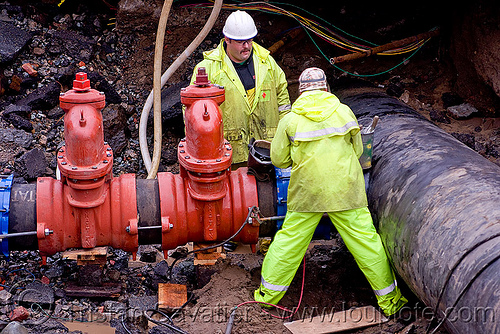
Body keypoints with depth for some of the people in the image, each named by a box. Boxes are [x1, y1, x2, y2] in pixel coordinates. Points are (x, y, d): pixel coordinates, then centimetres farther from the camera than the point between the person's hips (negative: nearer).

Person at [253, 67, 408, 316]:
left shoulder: (290, 120, 0)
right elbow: (357, 150, 12)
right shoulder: (343, 111, 2)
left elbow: (279, 159, 6)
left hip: (306, 192, 0)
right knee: (364, 239, 7)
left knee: (289, 240, 11)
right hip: (346, 190, 0)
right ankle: (388, 299, 15)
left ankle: (268, 293, 21)